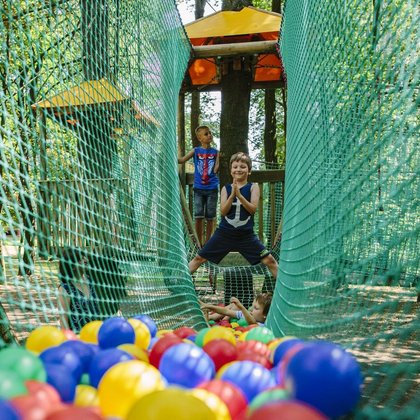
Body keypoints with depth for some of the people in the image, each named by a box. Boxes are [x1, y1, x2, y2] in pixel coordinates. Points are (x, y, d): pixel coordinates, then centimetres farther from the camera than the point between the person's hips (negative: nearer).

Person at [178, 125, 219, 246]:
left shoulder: (215, 152, 6)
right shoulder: (196, 151, 6)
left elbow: (216, 169, 1)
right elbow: (182, 160, -1)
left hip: (212, 188, 0)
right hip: (199, 188, 0)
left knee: (210, 217, 4)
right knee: (198, 217, -4)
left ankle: (207, 243, 16)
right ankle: (200, 244, 8)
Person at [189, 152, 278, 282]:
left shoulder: (253, 187, 2)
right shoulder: (226, 188, 4)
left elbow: (253, 209, -11)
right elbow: (223, 211, -8)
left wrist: (239, 195, -21)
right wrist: (232, 194, -20)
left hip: (246, 235, -1)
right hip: (224, 233, 1)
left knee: (269, 260, -6)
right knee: (199, 258, 5)